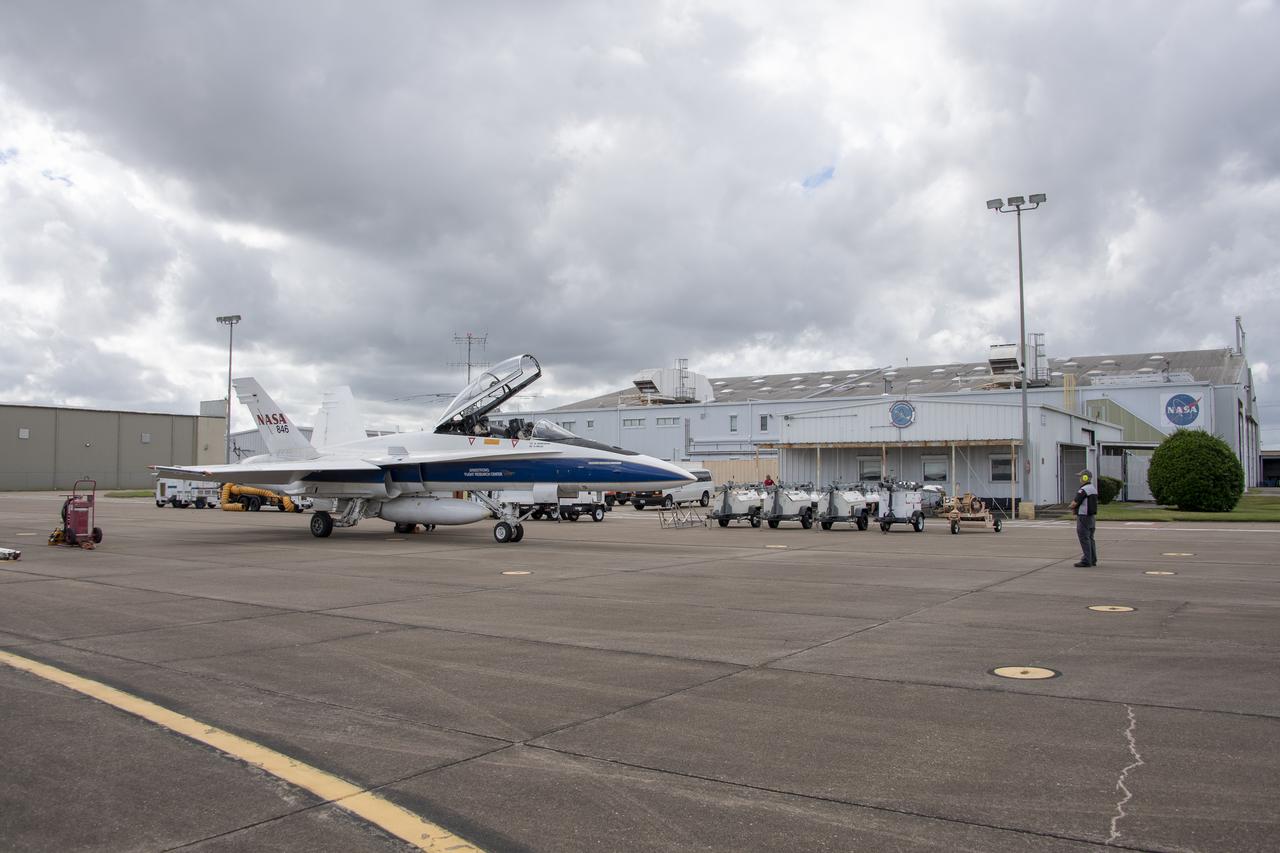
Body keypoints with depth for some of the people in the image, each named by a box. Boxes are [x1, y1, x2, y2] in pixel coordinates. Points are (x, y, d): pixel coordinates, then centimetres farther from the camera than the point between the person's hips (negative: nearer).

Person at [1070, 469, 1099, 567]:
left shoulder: (1084, 490, -19)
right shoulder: (1093, 488, 13)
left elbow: (1074, 503, -18)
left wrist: (1071, 506, 5)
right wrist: (1075, 507, 5)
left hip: (1084, 517, -10)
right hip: (1092, 516, 10)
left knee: (1084, 539, -6)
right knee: (1090, 538, 14)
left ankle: (1086, 561, -6)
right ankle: (1093, 560, 18)